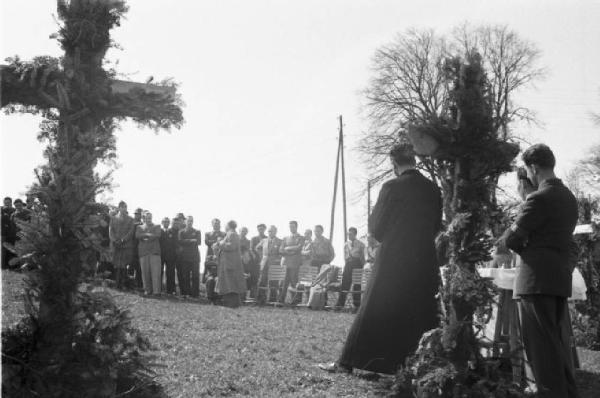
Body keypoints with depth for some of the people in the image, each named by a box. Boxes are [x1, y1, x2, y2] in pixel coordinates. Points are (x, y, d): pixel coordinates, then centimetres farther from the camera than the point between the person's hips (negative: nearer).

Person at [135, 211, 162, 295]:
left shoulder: (157, 226, 17)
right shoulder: (139, 227, 20)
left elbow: (157, 235, -2)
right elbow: (137, 235, 1)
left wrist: (145, 236, -4)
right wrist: (148, 235, -7)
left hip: (154, 251, -1)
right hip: (143, 251, 2)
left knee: (156, 272, -10)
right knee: (145, 272, -3)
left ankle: (156, 291, -12)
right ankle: (147, 290, 3)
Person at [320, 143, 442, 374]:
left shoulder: (392, 188, -12)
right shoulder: (432, 189, 1)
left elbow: (376, 228, -6)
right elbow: (436, 227, 10)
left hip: (393, 261, -4)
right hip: (425, 263, 4)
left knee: (372, 312, 3)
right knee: (420, 314, 13)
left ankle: (346, 362, 8)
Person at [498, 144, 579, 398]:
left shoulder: (539, 198, -14)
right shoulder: (568, 197, 13)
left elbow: (512, 237, -11)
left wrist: (501, 243, 10)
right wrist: (526, 246, 18)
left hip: (537, 279, -9)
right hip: (560, 278, 9)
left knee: (541, 346, -6)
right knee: (559, 343, 16)